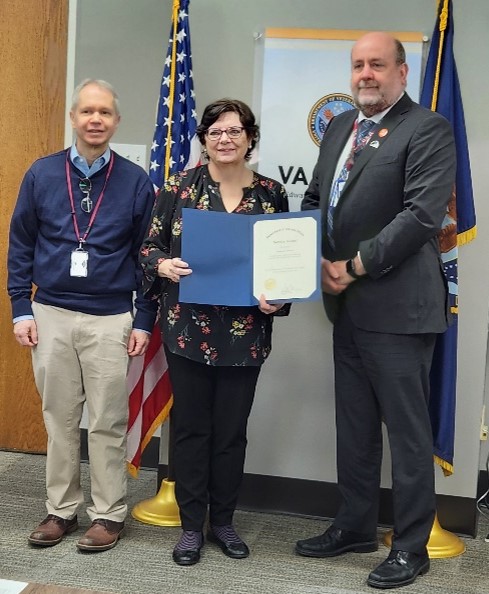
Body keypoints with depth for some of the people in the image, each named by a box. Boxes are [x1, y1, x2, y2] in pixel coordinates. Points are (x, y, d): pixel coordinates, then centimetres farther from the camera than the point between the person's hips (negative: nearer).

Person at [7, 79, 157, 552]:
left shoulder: (136, 182, 0)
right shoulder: (41, 174, 3)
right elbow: (21, 247, 6)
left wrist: (144, 321, -1)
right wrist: (21, 310, 1)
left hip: (110, 320, -1)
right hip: (51, 316, 2)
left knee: (108, 423, 5)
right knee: (59, 419, 10)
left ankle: (109, 515, 18)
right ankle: (61, 509, 23)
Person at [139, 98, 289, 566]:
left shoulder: (271, 193, 3)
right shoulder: (179, 186, 0)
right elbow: (149, 246, 3)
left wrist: (278, 298, -9)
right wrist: (163, 266, -18)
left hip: (245, 331, 1)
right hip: (188, 327, -1)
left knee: (231, 429, 10)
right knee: (190, 425, 8)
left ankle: (223, 520, 27)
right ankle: (191, 525, 21)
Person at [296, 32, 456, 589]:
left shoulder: (427, 130, -8)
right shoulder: (339, 128, 15)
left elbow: (421, 214, -18)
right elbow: (314, 200, 16)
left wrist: (356, 266, -17)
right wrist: (321, 262, -1)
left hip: (397, 307, -7)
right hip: (347, 305, 8)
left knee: (407, 431, 2)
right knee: (354, 424, 17)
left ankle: (411, 547, 15)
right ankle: (355, 524, 32)